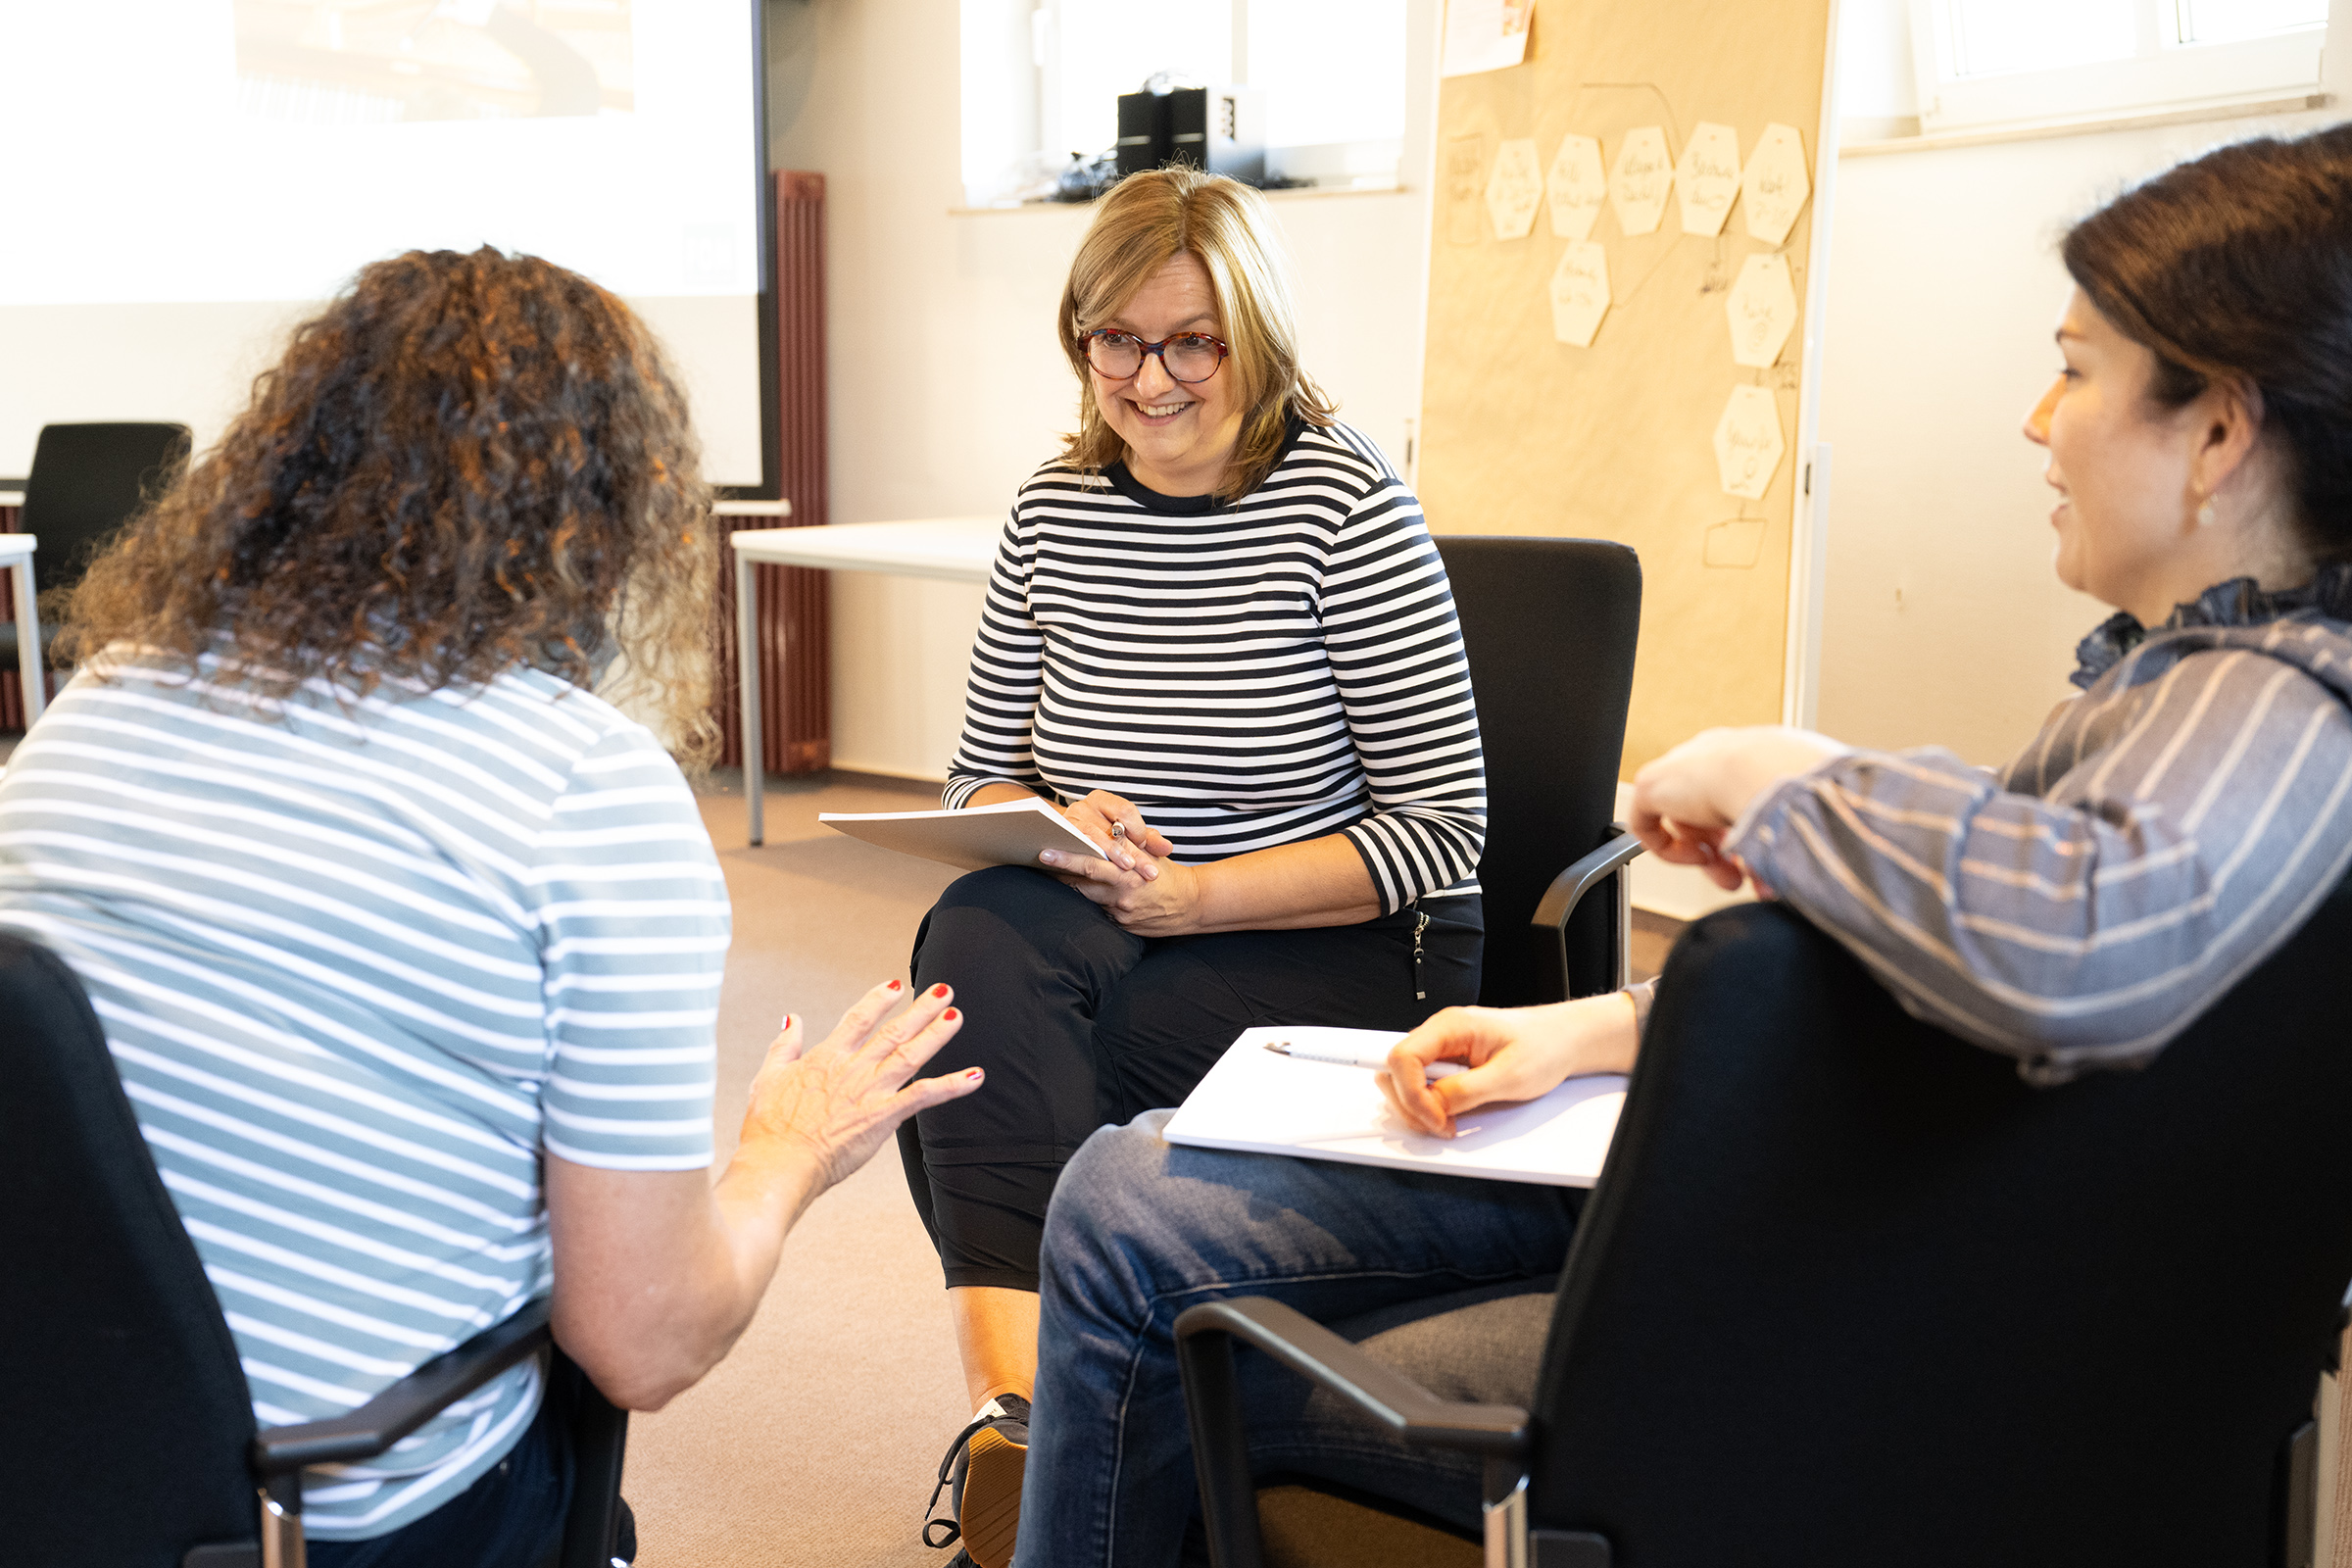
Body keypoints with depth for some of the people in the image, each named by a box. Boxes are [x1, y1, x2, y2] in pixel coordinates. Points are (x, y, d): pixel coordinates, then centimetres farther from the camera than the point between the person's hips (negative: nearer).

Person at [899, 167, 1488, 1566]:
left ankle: (1007, 1409, -14)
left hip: (1351, 962, -5)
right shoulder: (1054, 509, 6)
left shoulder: (1345, 503, -10)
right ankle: (1023, 1420, -31)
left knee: (982, 1025, -28)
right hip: (1098, 940, 5)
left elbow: (1444, 829, -11)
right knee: (977, 932, -29)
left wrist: (1194, 896, -18)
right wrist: (1052, 836, -11)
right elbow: (980, 777, 13)